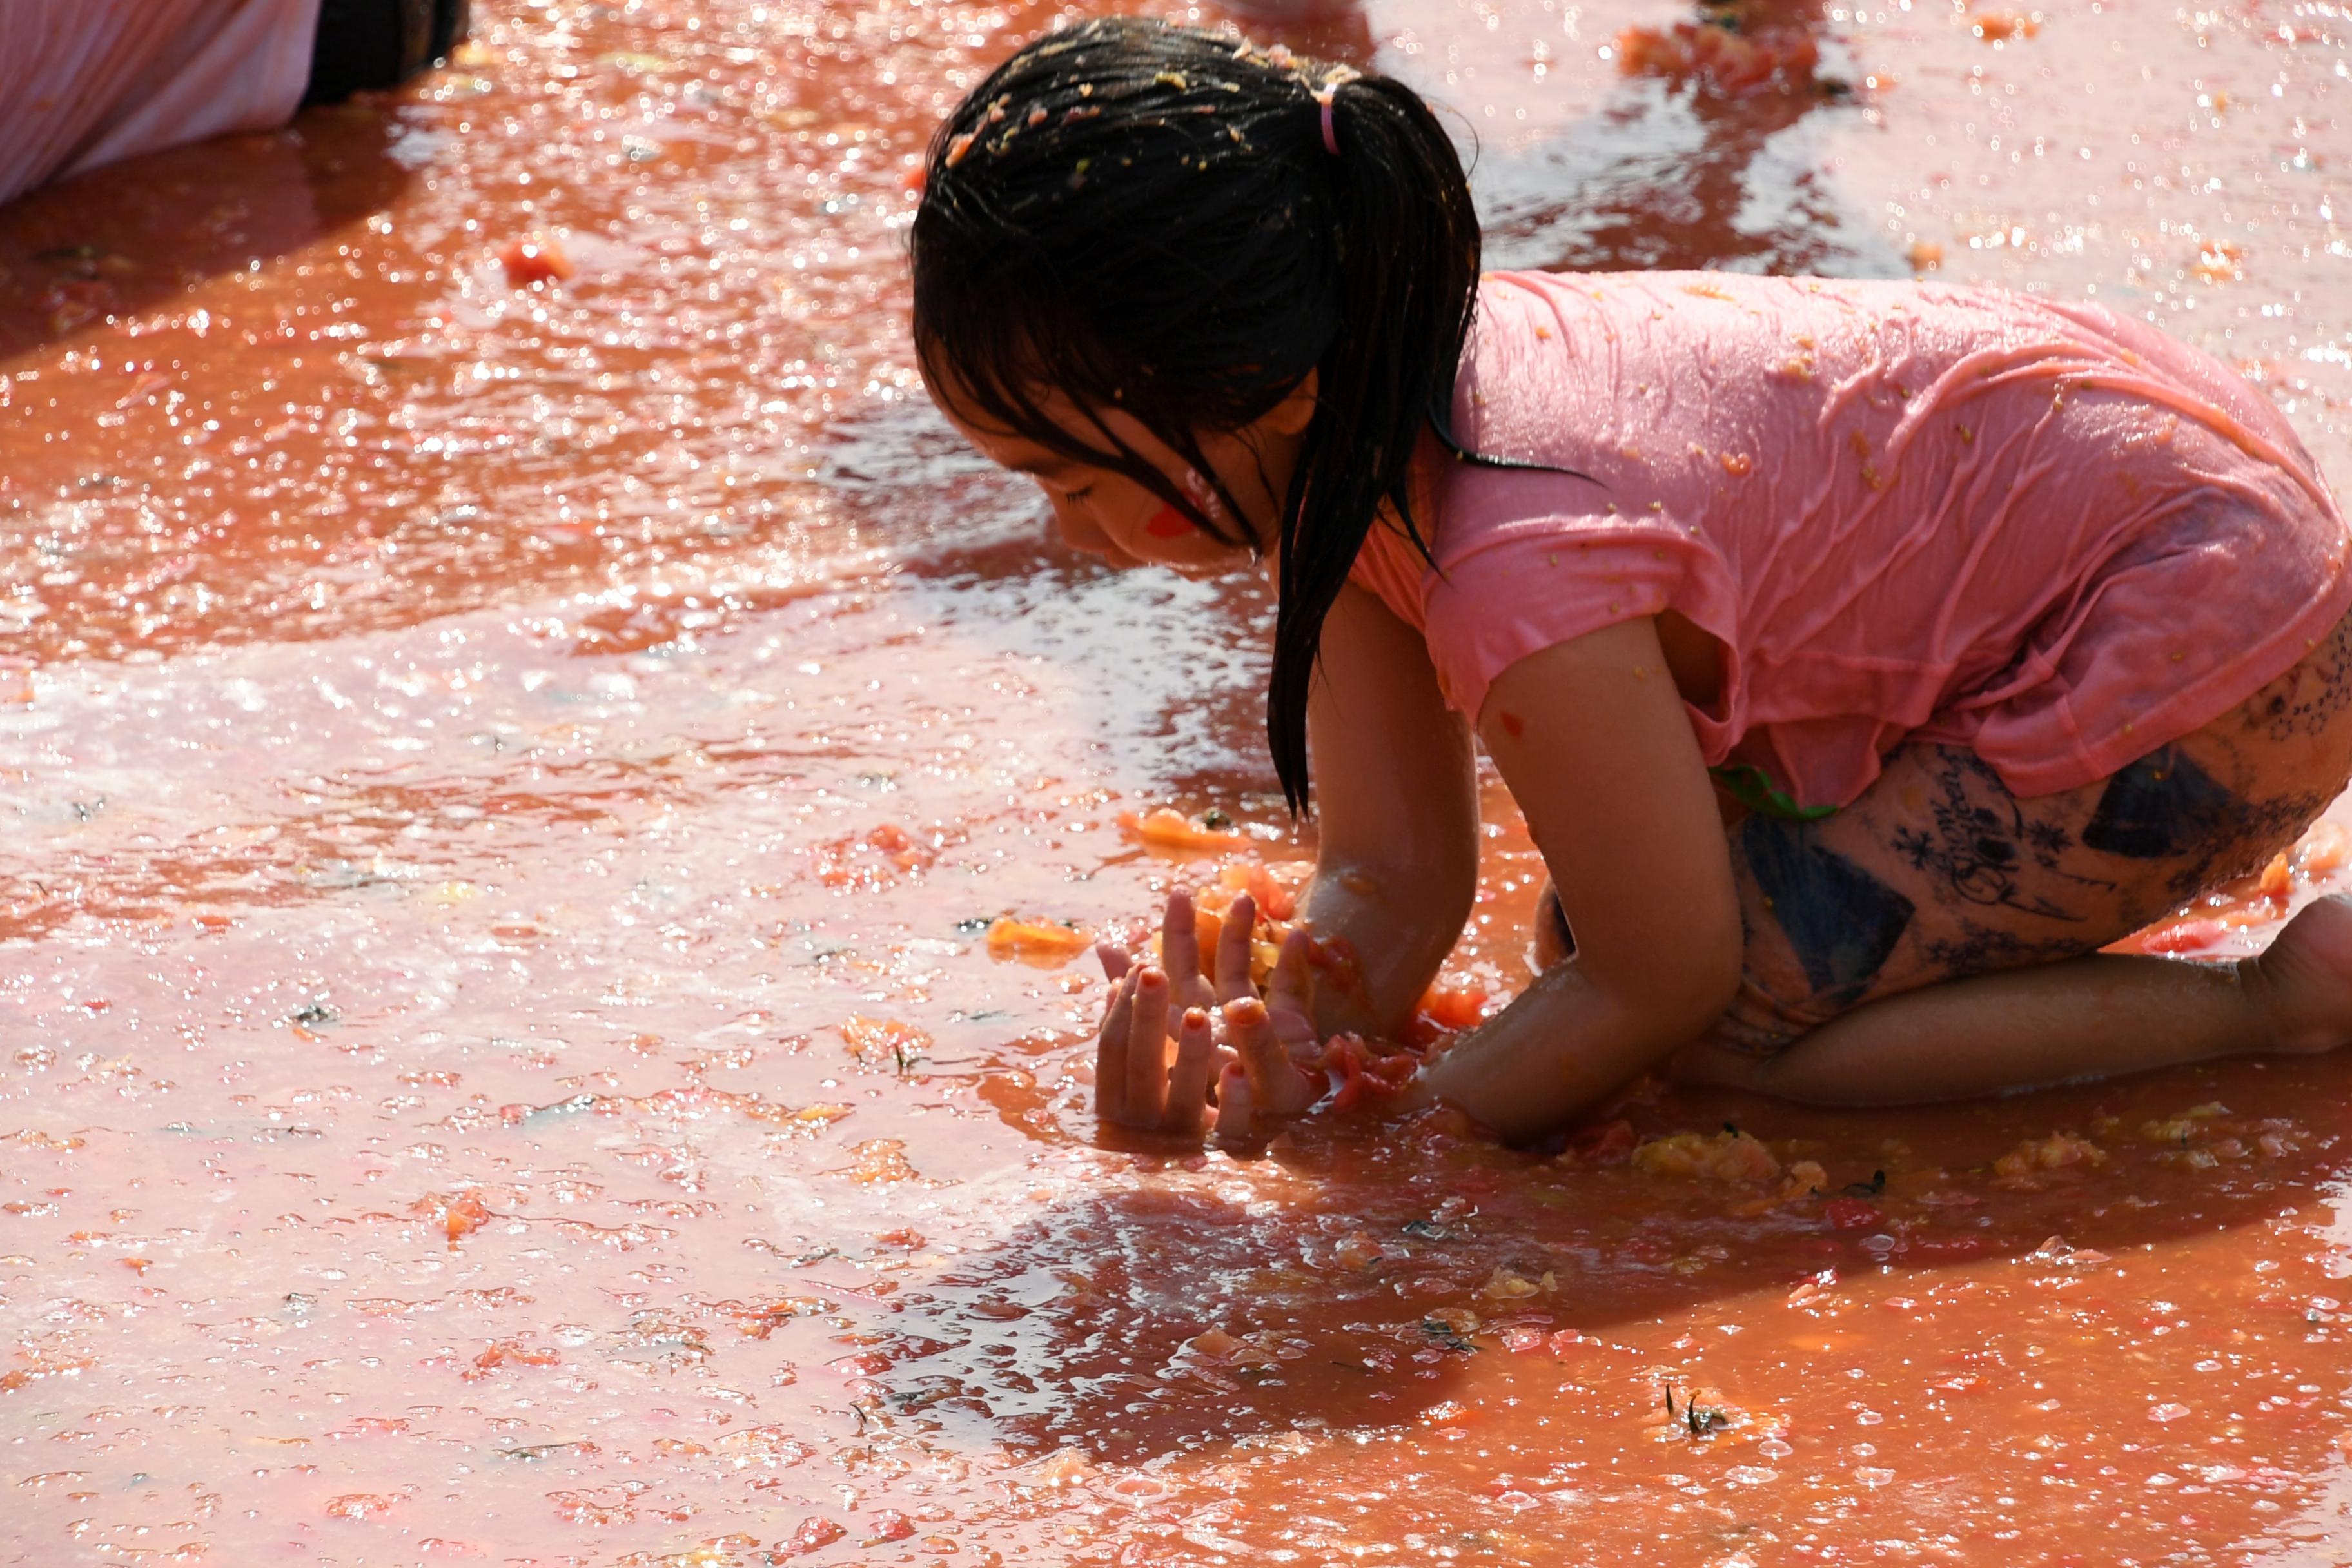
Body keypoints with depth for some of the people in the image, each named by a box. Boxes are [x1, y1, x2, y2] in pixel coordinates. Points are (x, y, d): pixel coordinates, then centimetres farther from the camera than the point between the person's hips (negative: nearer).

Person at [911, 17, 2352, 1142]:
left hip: (2219, 644, -9)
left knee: (1732, 1024, -14)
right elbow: (1394, 879, -2)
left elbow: (1669, 986, -18)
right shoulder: (1356, 416, -7)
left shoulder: (1529, 577, -34)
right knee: (1595, 933, 5)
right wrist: (1267, 1057, -20)